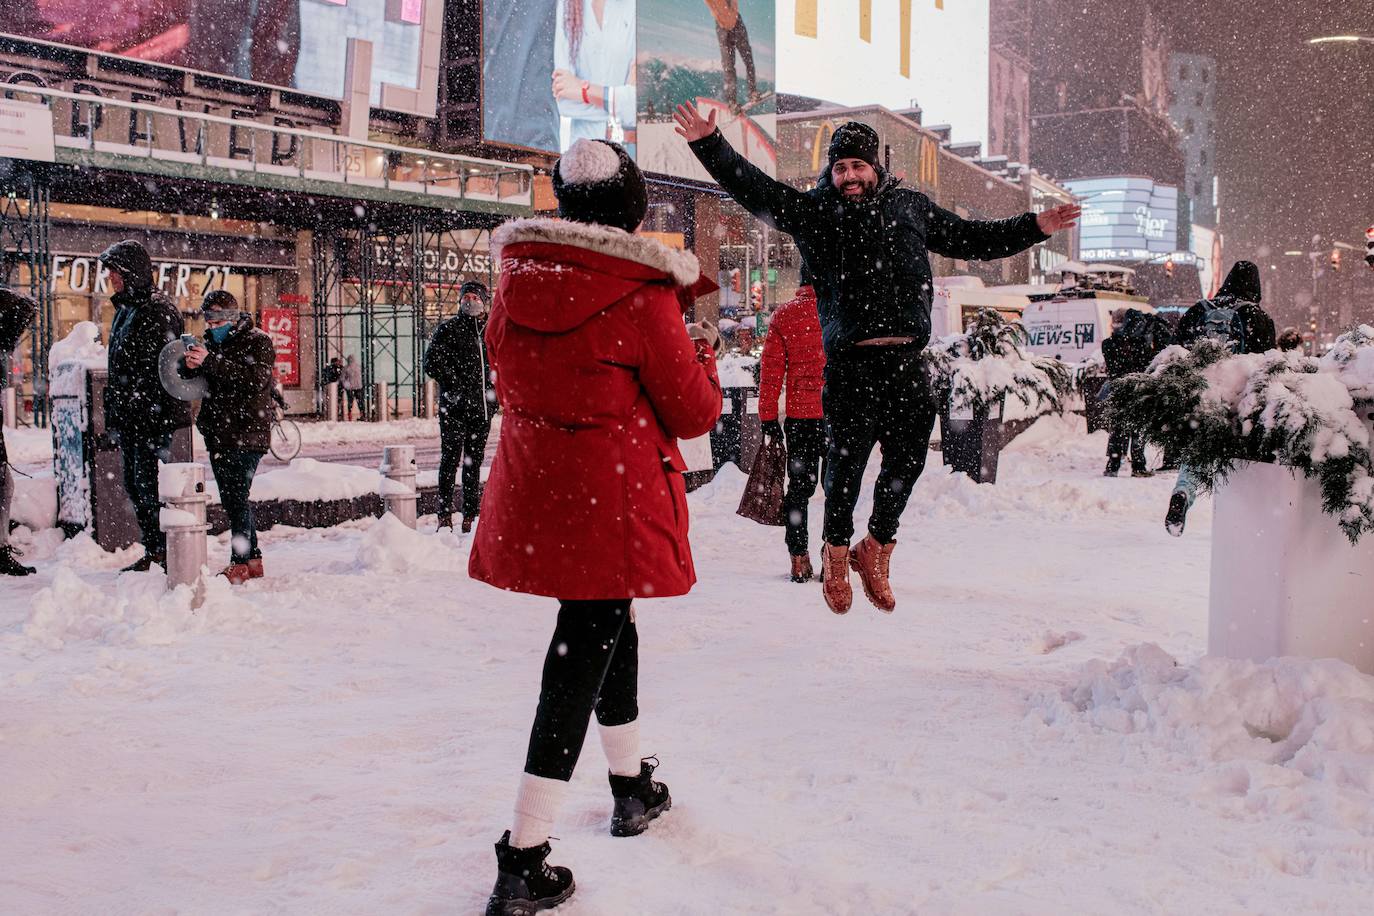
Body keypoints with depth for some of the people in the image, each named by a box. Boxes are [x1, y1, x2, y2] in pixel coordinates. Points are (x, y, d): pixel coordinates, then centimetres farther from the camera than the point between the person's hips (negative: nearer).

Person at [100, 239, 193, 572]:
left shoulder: (158, 310, -12)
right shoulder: (125, 310, 17)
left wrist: (164, 423, -22)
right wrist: (112, 417, 21)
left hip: (151, 414, -9)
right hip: (129, 416, 9)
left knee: (149, 483, -9)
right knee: (133, 483, 11)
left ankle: (171, 553, -2)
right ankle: (153, 551, 20)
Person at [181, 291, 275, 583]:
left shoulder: (257, 342, -6)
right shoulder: (212, 342, 14)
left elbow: (255, 379, -24)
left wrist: (210, 361, -29)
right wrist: (190, 367, -12)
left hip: (247, 434, -8)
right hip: (218, 434, 8)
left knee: (237, 497, -11)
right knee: (230, 499, 11)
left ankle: (241, 562, -6)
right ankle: (253, 559, 19)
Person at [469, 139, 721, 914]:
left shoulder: (516, 284, 3)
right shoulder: (643, 298, -14)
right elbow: (694, 414, -7)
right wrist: (702, 356, 14)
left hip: (532, 496, 7)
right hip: (613, 502, -7)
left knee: (607, 628, 25)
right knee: (582, 658, -1)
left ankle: (633, 786, 43)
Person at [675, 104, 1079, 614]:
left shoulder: (911, 207, 17)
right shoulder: (811, 210, 8)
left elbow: (973, 239, 25)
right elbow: (751, 187, 4)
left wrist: (1034, 227, 21)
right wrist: (709, 144, -6)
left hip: (906, 360, 3)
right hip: (851, 361, -3)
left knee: (908, 458, 7)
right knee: (847, 459, 0)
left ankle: (876, 550, 28)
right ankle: (836, 553, 22)